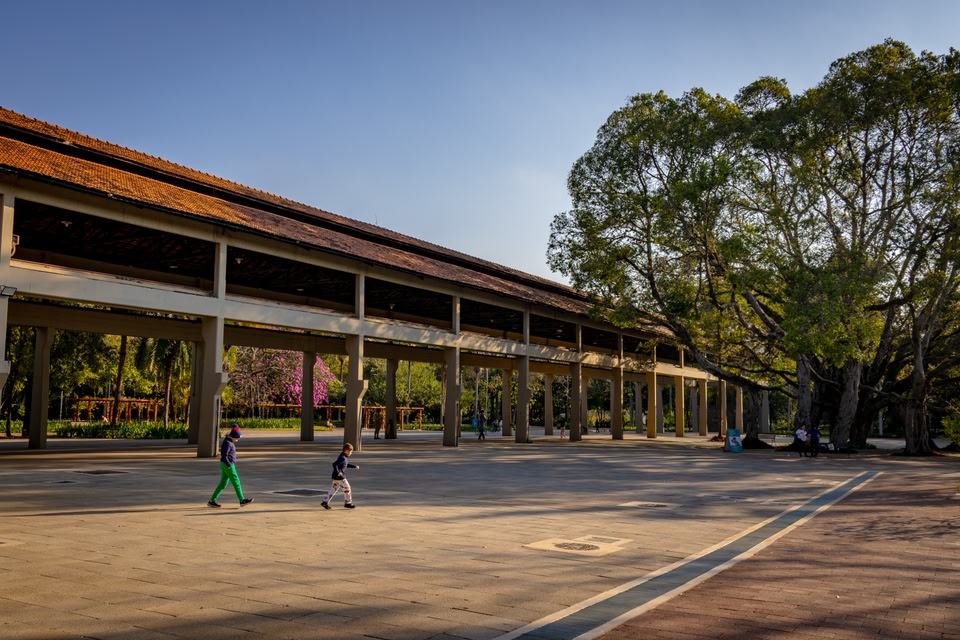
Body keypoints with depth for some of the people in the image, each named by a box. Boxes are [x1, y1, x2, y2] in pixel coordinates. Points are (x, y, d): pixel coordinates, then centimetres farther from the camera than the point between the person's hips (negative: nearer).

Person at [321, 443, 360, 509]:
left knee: (333, 489, 12)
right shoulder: (343, 458, -19)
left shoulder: (345, 457, 13)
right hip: (340, 477, -10)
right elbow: (335, 464, -27)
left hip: (336, 477, 10)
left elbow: (347, 464, 29)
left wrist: (354, 466, 28)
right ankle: (347, 503, 12)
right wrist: (338, 472, -37)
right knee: (346, 488, 2)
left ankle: (325, 502, 11)